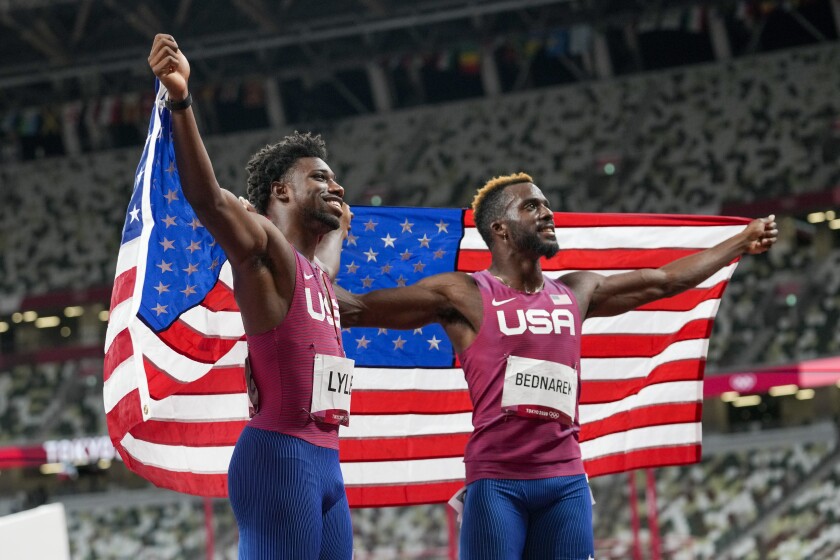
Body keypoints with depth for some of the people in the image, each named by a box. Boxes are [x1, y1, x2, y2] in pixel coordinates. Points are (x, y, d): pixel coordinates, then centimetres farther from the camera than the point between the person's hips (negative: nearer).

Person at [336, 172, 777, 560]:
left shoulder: (576, 293, 16)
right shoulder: (464, 295, 0)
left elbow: (666, 280, 27)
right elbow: (360, 307, 0)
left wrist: (741, 242, 32)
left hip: (566, 480, 5)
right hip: (496, 481, -5)